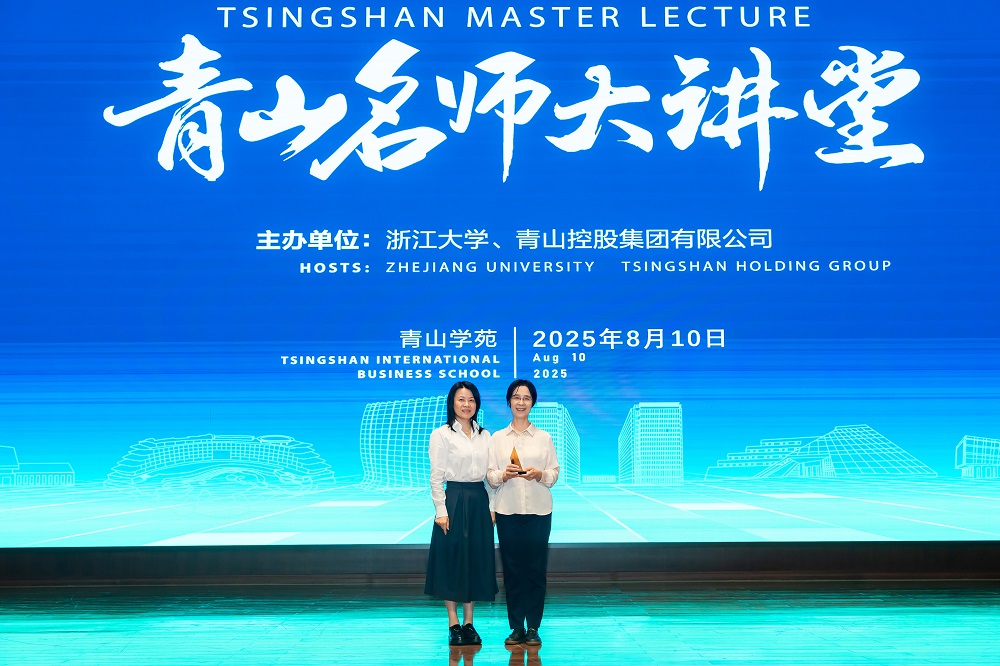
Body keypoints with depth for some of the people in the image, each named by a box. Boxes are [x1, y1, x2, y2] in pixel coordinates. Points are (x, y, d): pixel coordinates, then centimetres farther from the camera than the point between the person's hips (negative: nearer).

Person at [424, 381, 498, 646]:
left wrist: (491, 507, 6)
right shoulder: (441, 434, -3)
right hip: (454, 501, -5)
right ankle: (453, 624, 10)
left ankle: (469, 623, 17)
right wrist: (441, 511, -12)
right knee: (452, 559, 1)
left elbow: (490, 474, 11)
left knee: (476, 559, 8)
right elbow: (436, 477, -7)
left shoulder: (484, 435, 10)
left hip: (480, 502, 5)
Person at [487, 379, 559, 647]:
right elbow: (489, 475, 4)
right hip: (507, 511, 1)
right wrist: (504, 474, -16)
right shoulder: (497, 438, 8)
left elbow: (555, 473, 4)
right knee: (512, 569, 3)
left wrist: (539, 474, -15)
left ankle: (533, 628, 9)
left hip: (538, 511, 0)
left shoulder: (544, 437, 7)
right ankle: (516, 627, 12)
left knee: (536, 569, 0)